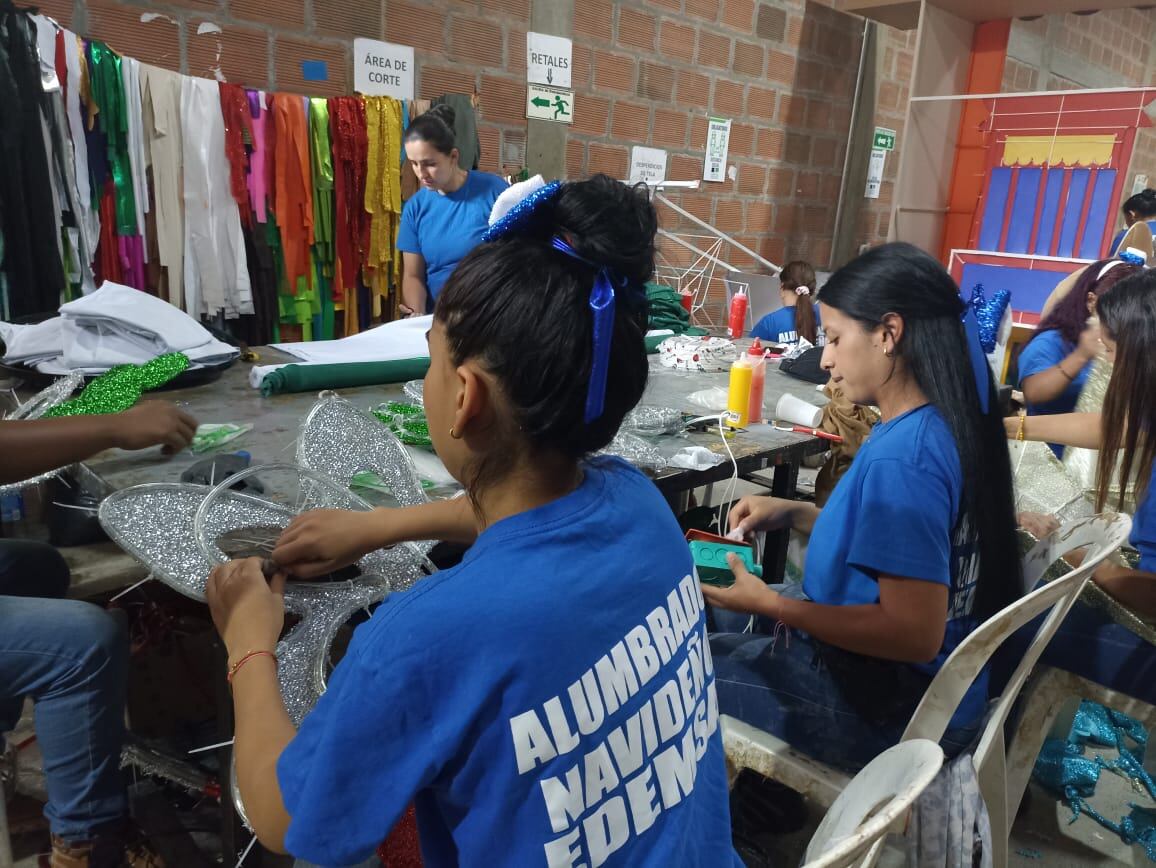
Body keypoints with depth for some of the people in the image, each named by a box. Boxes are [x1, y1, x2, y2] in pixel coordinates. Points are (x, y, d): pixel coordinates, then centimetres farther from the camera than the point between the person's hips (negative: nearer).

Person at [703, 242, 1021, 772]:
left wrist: (767, 603, -23)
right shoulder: (948, 424, -1)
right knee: (713, 612, 21)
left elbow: (915, 634, -30)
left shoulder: (901, 458, -30)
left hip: (894, 706, -9)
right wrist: (794, 515, 3)